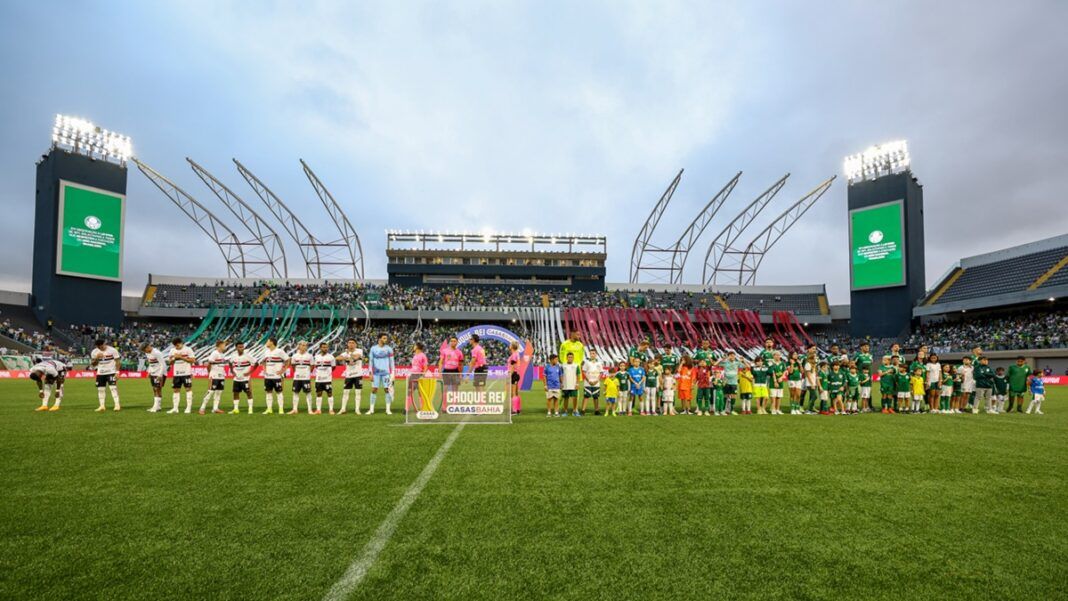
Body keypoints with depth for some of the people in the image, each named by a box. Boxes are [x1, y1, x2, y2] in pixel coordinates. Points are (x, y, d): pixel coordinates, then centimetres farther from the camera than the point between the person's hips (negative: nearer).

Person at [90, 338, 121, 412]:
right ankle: (102, 406, 14)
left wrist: (117, 372, -12)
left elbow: (117, 361, -5)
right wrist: (97, 358, -14)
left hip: (111, 372, -4)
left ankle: (117, 405, -12)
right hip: (100, 373, 4)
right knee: (100, 389, 6)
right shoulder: (94, 352, 2)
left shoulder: (112, 350, -8)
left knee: (113, 388, -12)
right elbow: (93, 364, 5)